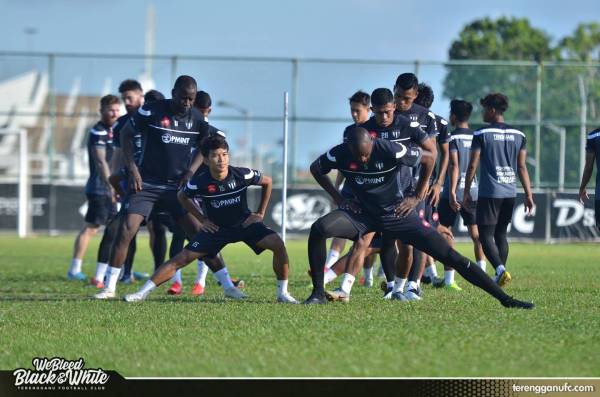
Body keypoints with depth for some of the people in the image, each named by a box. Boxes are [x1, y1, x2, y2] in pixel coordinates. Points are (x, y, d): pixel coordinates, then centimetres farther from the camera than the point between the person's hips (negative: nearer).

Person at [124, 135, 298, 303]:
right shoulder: (200, 182, -21)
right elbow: (182, 196, 3)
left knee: (277, 244, -22)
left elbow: (268, 182, -1)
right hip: (216, 227, 0)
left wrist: (260, 213, -2)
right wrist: (202, 219, -1)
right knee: (182, 258, -11)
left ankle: (282, 293, -7)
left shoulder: (242, 175, -21)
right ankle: (143, 292, -6)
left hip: (245, 223, 0)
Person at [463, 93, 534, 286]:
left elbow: (472, 165, -5)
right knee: (500, 234, 15)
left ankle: (500, 269, -24)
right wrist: (528, 194, 11)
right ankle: (500, 276, 14)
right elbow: (522, 167, 8)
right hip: (510, 192, 5)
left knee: (485, 235, -3)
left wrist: (466, 193, 2)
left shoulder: (481, 135, -6)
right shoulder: (519, 135, 8)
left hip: (489, 193, -5)